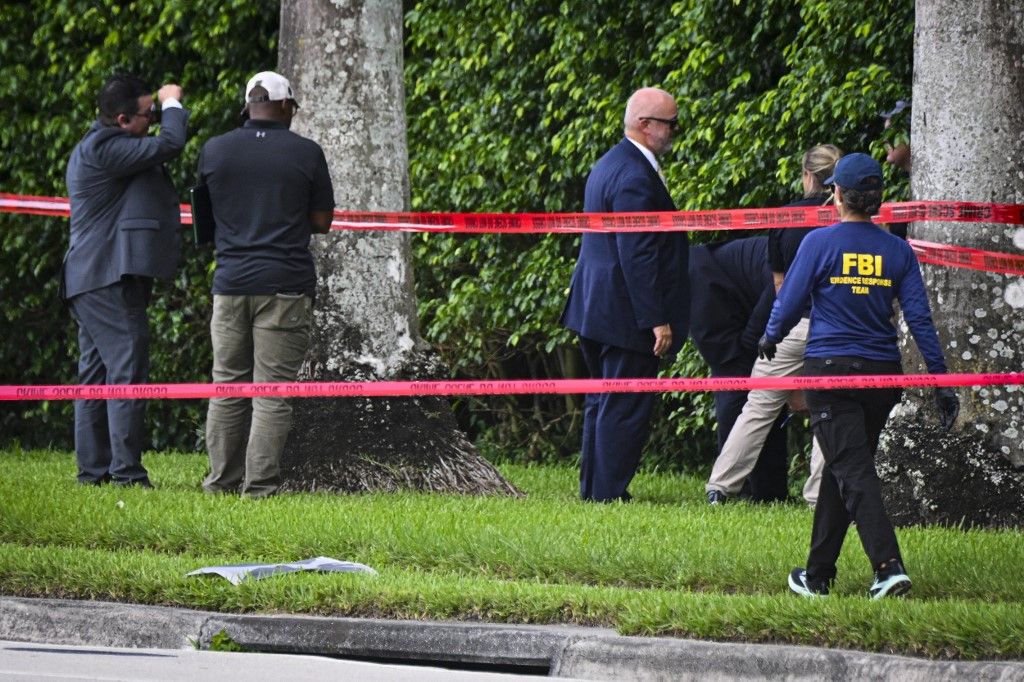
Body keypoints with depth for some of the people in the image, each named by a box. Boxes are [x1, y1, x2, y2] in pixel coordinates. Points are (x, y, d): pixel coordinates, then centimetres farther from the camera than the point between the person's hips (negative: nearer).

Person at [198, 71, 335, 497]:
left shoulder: (214, 151, 5)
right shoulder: (305, 154, -3)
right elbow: (322, 222, 3)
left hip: (231, 282, 3)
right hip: (285, 285, -3)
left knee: (227, 386, 10)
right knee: (273, 390, -2)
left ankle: (223, 479, 11)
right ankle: (260, 483, -6)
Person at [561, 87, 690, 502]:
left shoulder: (609, 164, 14)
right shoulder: (635, 176, -19)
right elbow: (638, 256, -23)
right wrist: (657, 320, -21)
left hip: (594, 308, 11)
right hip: (625, 313, -11)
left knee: (603, 404, 16)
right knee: (625, 408, -5)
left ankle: (594, 490, 22)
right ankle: (608, 494, -3)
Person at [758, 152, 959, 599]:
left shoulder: (820, 243, -7)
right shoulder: (897, 251, 2)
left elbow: (789, 304, -3)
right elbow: (920, 318, 0)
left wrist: (770, 339, 18)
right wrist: (940, 378, 2)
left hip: (831, 372, -4)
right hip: (882, 375, 4)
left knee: (853, 473, -9)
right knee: (841, 470, 16)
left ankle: (889, 566, -27)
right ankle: (819, 574, 22)